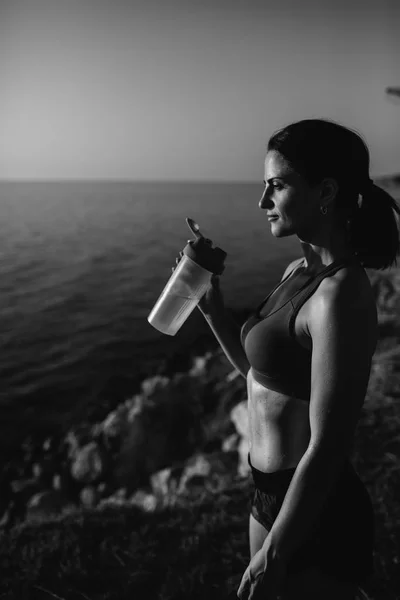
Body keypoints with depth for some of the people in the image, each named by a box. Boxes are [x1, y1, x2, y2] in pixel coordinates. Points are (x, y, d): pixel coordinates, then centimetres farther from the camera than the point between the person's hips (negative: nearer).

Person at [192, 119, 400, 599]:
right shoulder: (299, 271, 1)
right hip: (271, 491, 8)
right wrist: (212, 308, 0)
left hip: (315, 514, -8)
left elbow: (327, 448, -25)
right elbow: (260, 371, 12)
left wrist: (272, 556, -18)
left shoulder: (341, 295, -26)